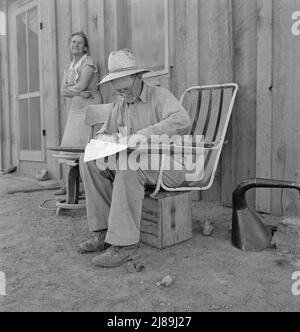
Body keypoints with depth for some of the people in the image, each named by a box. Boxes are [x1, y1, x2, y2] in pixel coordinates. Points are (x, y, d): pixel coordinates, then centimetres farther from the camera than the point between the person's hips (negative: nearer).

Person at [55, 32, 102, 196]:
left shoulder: (89, 62, -4)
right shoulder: (69, 67, 17)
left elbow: (81, 86, -16)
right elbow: (63, 91, 6)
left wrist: (70, 89, 3)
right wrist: (79, 93, -10)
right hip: (75, 108, 7)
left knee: (87, 146, -11)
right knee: (70, 147, 5)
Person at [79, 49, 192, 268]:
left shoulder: (161, 96, -7)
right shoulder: (121, 105, 14)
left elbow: (182, 121, -27)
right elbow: (105, 133, 19)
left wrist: (144, 134, -37)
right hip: (136, 163, 7)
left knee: (129, 168, -37)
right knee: (89, 163, -9)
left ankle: (126, 244, -30)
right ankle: (104, 231, -9)